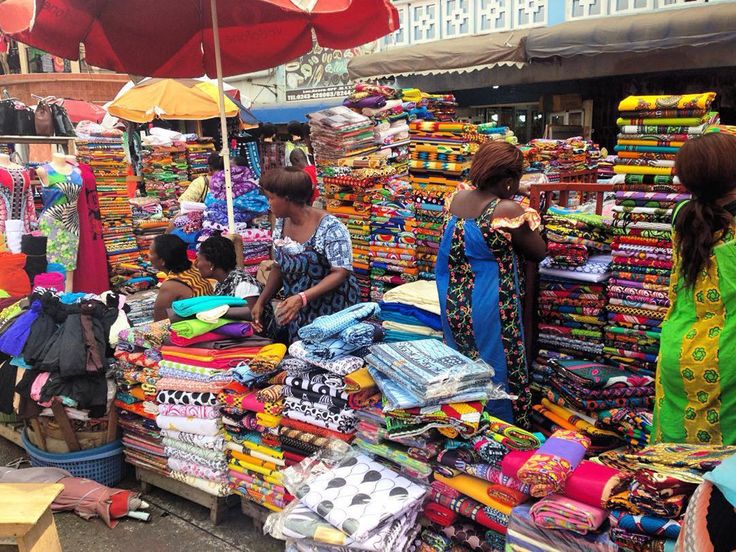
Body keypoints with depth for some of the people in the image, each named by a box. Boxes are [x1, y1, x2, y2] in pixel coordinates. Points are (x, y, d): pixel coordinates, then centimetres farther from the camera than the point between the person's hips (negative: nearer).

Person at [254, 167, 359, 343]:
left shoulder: (330, 228, -20)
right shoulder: (280, 225, 0)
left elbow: (341, 273, -22)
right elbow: (279, 267, 10)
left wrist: (302, 298, -31)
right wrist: (261, 302, 0)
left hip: (332, 313, -6)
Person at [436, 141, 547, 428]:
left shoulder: (457, 199, -1)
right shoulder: (508, 211, -20)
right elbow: (539, 252, -8)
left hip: (453, 304, 7)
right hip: (488, 310, -7)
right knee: (498, 375, 10)